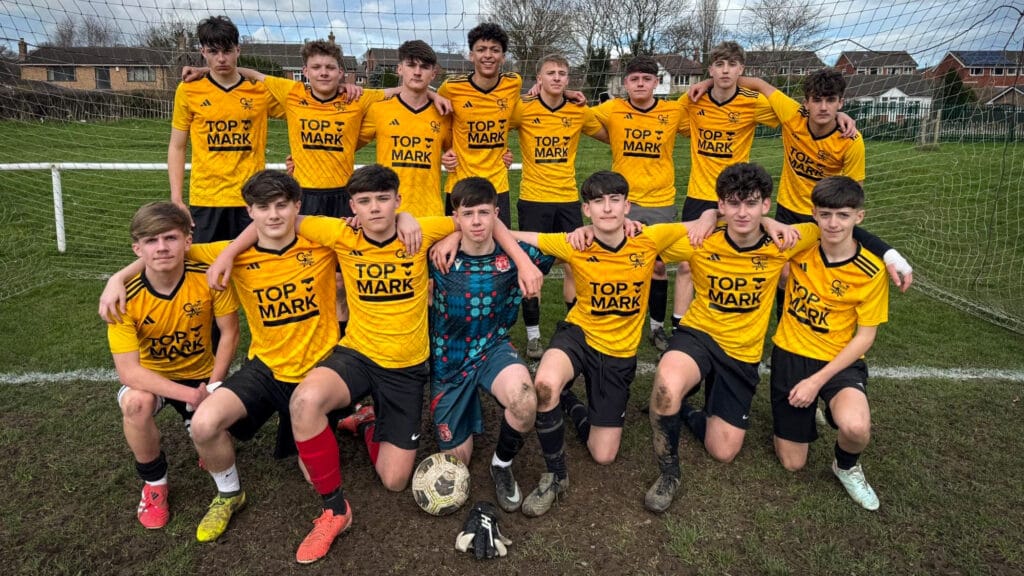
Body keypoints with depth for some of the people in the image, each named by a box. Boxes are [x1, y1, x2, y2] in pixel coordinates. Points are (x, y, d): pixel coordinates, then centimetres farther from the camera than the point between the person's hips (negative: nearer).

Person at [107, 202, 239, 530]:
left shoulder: (209, 278, -23)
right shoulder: (126, 298, -25)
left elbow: (229, 333, -10)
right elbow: (128, 372, -28)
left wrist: (212, 386, -17)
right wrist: (192, 395, -35)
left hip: (201, 374, 1)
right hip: (149, 377, 0)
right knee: (136, 401, -34)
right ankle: (154, 483, -6)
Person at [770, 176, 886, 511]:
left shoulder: (872, 271, -15)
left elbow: (865, 337, -10)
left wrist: (818, 380, -17)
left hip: (840, 361, -1)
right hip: (790, 354, 2)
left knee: (856, 427, -35)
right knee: (792, 463, 6)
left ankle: (846, 466, 3)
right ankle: (806, 410, 39)